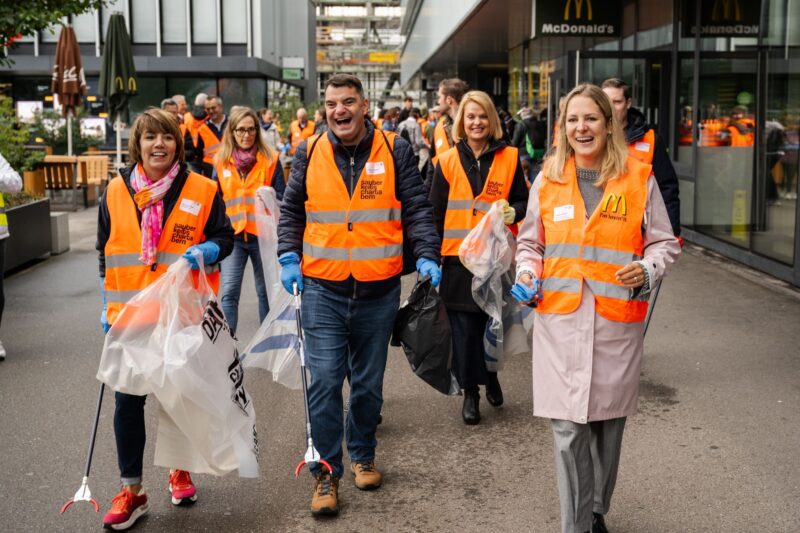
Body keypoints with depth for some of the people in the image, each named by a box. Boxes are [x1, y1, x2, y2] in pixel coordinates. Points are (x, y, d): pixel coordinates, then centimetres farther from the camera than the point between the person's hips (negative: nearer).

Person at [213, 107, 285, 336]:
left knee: (266, 291, 12)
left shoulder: (270, 158, -2)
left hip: (263, 234, 0)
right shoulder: (221, 160, 4)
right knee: (229, 293, -9)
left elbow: (282, 197, 1)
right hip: (232, 235, 1)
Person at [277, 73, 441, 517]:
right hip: (323, 289, 0)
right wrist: (289, 257, -4)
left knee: (369, 383, 14)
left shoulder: (394, 150, -1)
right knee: (325, 381, -4)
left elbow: (417, 209, 2)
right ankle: (326, 472, 10)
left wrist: (427, 256, -11)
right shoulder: (309, 153, 2)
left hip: (378, 289, 0)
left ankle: (362, 456, 34)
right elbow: (291, 212, 10)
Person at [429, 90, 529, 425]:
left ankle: (491, 375, 35)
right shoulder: (448, 162, 4)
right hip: (458, 257, 0)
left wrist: (513, 212, -16)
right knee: (464, 326, 3)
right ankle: (470, 392, 15)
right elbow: (436, 213, 6)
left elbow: (524, 201, 7)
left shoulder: (509, 158, 3)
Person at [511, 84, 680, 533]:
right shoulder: (548, 179, 6)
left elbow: (665, 243, 7)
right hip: (560, 318, 1)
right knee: (569, 429, -2)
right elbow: (530, 243, 18)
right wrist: (527, 274, -2)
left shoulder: (639, 177, 1)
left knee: (608, 423, 11)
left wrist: (647, 270, -12)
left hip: (618, 321, 0)